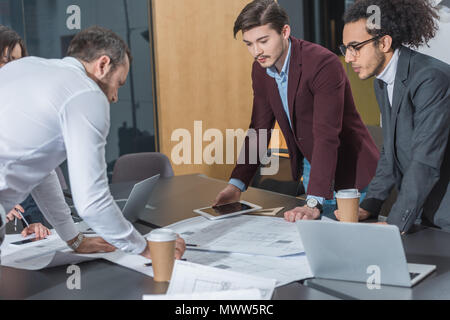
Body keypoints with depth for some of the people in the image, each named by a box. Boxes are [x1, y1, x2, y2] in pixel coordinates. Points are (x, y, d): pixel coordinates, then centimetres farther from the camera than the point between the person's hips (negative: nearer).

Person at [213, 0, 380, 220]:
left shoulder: (324, 64, -26)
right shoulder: (261, 70, -2)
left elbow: (326, 135, -33)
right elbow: (259, 129, 3)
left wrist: (314, 203, -39)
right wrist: (237, 184, -6)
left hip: (349, 169, -6)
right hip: (310, 167, 6)